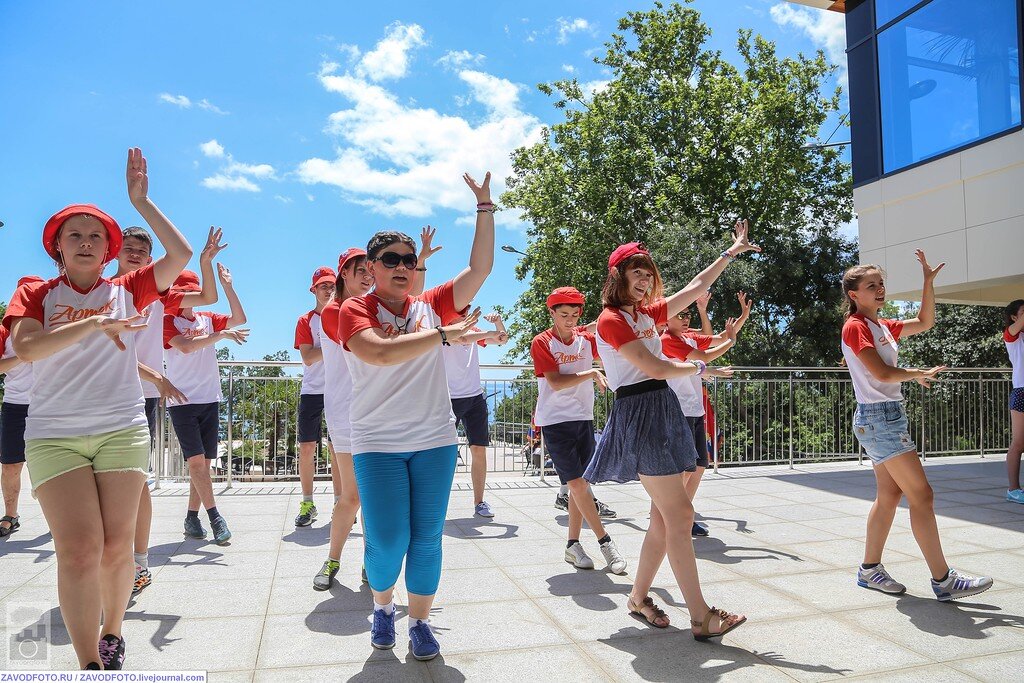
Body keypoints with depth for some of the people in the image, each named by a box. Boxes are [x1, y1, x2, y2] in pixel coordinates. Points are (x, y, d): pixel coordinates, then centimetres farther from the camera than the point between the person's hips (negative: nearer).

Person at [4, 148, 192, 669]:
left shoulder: (126, 291, 9)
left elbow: (181, 255, -3)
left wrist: (140, 201, -1)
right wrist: (96, 323, -17)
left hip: (123, 430, 1)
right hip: (54, 435, -1)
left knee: (116, 547, 3)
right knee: (79, 548, -10)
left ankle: (112, 634, 26)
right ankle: (90, 665, 0)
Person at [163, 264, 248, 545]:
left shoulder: (207, 319, 14)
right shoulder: (167, 321, 0)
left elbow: (239, 319, 5)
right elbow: (186, 346, -17)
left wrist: (227, 286, 1)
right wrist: (221, 334, -20)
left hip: (210, 400, 5)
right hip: (182, 401, -4)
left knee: (204, 462, 5)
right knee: (196, 460, -10)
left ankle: (192, 517, 14)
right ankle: (215, 517, -8)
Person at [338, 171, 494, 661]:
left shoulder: (431, 305, 7)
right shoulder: (355, 310, -3)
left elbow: (480, 268, 5)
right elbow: (380, 353, -22)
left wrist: (484, 207, 3)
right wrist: (445, 333, -19)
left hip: (434, 440, 3)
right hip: (378, 444, -3)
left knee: (427, 539, 7)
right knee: (387, 541, 0)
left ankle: (419, 622, 25)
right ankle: (382, 607, 31)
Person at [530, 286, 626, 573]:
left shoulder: (586, 337, 6)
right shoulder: (541, 343, -8)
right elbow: (555, 383, -16)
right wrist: (592, 374, -15)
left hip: (583, 418, 5)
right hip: (555, 421, -5)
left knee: (580, 485, 7)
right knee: (576, 483, -6)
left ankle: (573, 544, 17)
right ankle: (604, 542, 4)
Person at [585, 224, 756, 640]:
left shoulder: (648, 313, 17)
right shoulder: (611, 319, -8)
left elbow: (696, 288, 24)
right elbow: (656, 368, -13)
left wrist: (731, 253, 27)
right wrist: (701, 369, 3)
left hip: (664, 410, 8)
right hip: (638, 414, -8)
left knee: (666, 518, 8)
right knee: (679, 515, -7)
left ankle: (638, 597, 23)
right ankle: (701, 617, 1)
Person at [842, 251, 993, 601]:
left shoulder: (882, 326, 16)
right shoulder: (855, 326, -11)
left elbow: (924, 322, 24)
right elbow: (882, 373, -18)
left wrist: (929, 281, 16)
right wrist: (920, 374, -1)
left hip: (888, 416, 10)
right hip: (879, 417, -10)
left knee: (889, 494, 10)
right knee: (922, 495, -7)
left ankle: (869, 569, 18)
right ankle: (943, 580, 0)